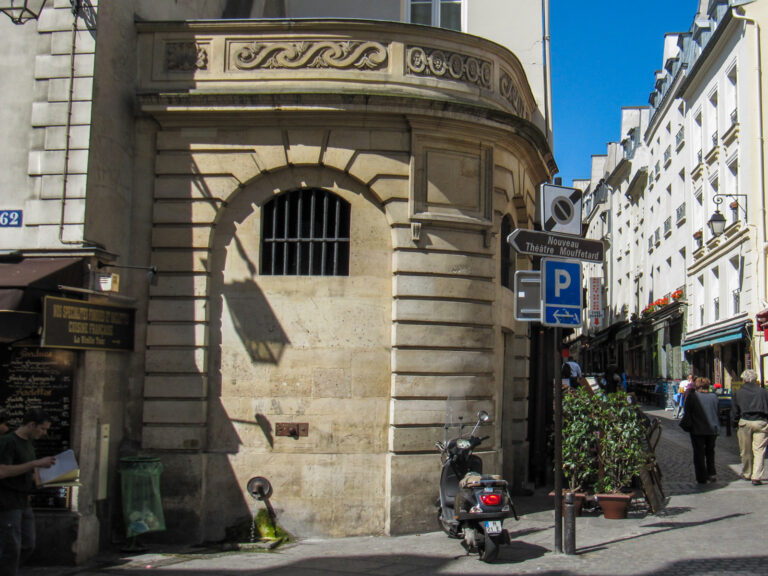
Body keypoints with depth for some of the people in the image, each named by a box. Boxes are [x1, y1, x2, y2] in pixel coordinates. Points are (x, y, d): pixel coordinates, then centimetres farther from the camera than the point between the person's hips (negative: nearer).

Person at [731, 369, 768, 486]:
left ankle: (746, 474, 26)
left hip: (745, 422, 0)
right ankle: (756, 477, -10)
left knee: (745, 451, 12)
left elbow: (735, 411, 5)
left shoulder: (738, 393, 3)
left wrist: (736, 425, 14)